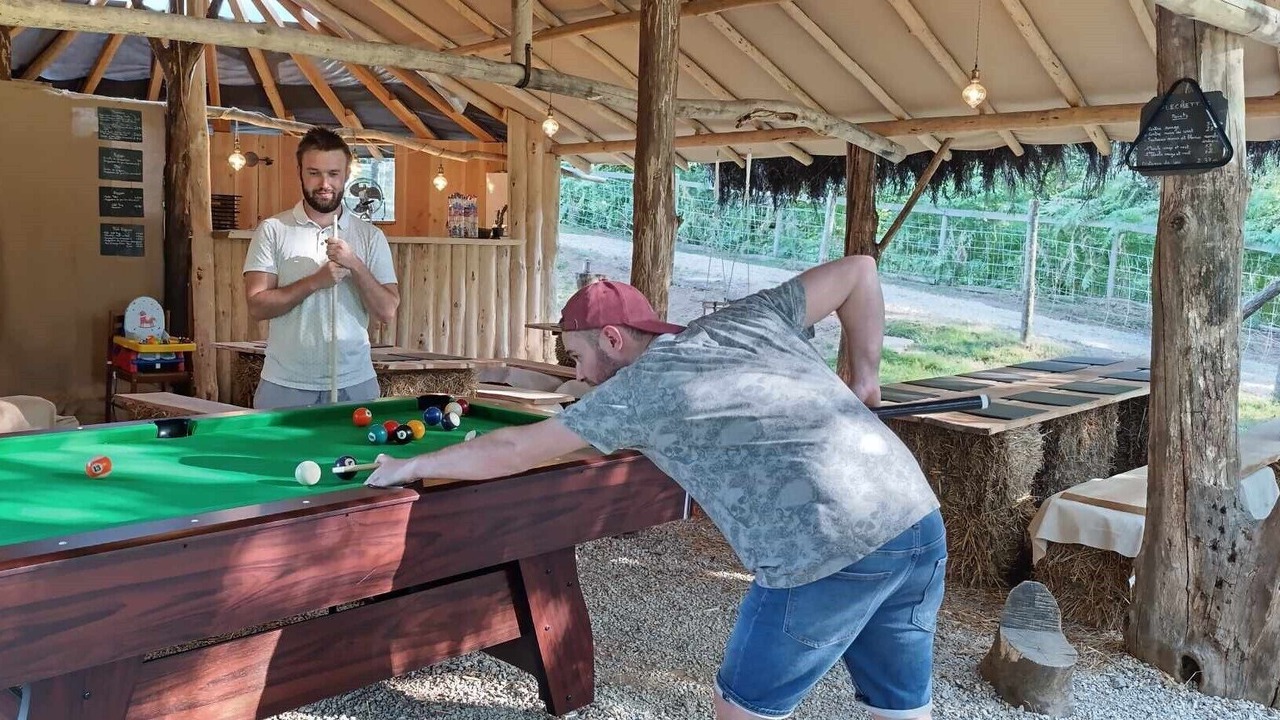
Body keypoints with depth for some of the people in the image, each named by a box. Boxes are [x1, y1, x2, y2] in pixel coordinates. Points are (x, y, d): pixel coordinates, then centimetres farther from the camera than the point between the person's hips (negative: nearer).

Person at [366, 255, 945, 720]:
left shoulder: (635, 390, 3)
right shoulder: (746, 318, 18)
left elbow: (513, 451, 12)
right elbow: (858, 271, 22)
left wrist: (409, 466, 25)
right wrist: (863, 378, 24)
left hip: (827, 553, -7)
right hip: (919, 521, 8)